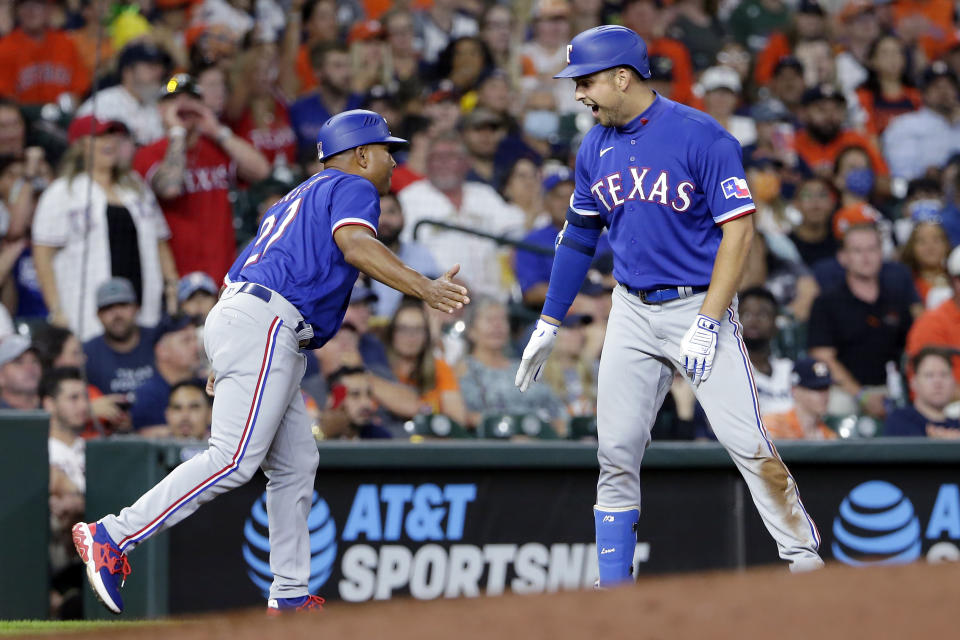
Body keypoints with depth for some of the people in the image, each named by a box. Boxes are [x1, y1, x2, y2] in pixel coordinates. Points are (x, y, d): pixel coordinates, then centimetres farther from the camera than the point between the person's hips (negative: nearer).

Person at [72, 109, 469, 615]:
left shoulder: (298, 199, 31)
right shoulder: (352, 187, 4)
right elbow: (355, 244, -18)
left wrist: (226, 363, 31)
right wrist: (424, 288, -27)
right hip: (264, 325, -10)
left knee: (295, 464, 11)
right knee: (236, 459, -18)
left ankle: (290, 595, 11)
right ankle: (112, 536, -23)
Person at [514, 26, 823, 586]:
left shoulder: (702, 136, -13)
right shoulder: (595, 149, 7)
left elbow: (739, 231, -16)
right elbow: (579, 237, 19)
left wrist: (707, 326, -20)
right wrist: (548, 325, 17)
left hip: (701, 306, -6)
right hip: (632, 311, 6)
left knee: (749, 444, -12)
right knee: (617, 452, 2)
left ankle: (804, 559, -3)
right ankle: (613, 587, 9)